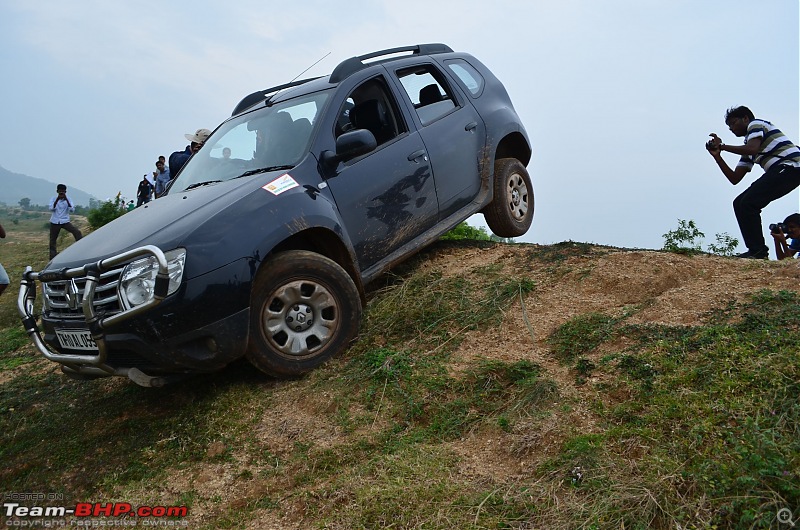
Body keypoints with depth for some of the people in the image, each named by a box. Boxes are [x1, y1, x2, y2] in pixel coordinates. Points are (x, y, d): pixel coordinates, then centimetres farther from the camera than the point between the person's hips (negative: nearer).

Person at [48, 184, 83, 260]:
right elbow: (51, 208, -15)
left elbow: (72, 209, -15)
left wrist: (66, 199, -22)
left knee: (77, 232, -21)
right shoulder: (53, 199, 1)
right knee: (52, 240, 6)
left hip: (65, 221, -1)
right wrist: (57, 199, -23)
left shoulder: (68, 199, 0)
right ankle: (53, 256, 17)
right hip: (55, 222, 1)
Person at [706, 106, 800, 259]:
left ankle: (758, 251, -13)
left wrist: (722, 146, -10)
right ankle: (757, 250, 4)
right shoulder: (748, 151, 26)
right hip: (778, 171, 10)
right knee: (740, 203, 6)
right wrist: (717, 156, 14)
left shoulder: (756, 124, 2)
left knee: (748, 203, -17)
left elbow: (753, 149, -20)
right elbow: (735, 179, 20)